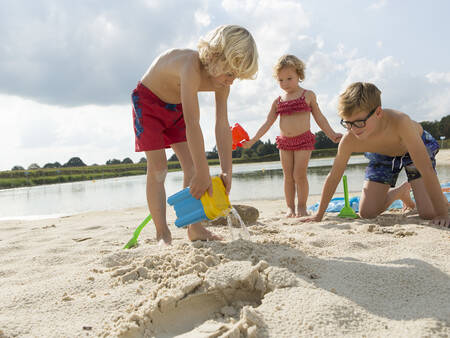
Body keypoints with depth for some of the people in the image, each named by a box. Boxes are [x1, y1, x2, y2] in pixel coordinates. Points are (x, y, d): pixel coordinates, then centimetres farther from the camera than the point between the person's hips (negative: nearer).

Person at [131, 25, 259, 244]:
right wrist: (203, 174, -44)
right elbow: (192, 125, -45)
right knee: (157, 168, -11)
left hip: (176, 106, 7)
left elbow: (222, 126, -17)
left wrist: (227, 171, -22)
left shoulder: (221, 80, -17)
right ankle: (162, 234, -5)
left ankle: (194, 228, 2)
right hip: (148, 100, -6)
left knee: (192, 165, -3)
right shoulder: (192, 66, -40)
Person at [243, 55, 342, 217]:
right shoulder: (278, 101, 8)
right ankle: (290, 207, 15)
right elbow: (267, 123, 9)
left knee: (299, 175, -8)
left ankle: (302, 206, 6)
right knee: (288, 176, 5)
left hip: (303, 140, -3)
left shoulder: (308, 95, 2)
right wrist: (253, 140, 1)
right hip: (284, 142, 3)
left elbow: (319, 117, 8)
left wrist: (332, 134, 3)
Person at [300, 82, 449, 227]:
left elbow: (426, 170, -42)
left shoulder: (399, 122, -45)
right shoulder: (349, 141, -33)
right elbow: (333, 176, -18)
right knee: (367, 213, -4)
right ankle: (400, 191, 26)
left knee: (429, 213, -18)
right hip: (382, 156, 3)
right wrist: (319, 214, -12)